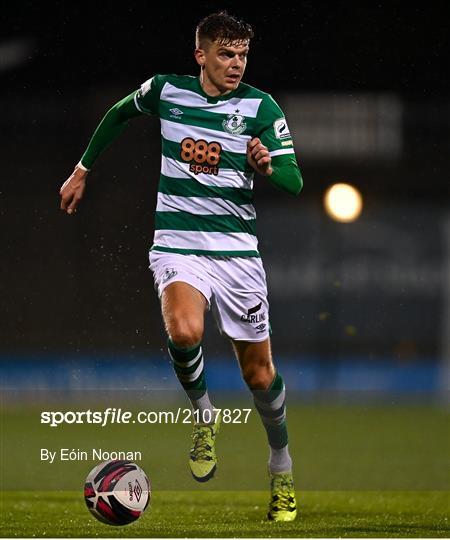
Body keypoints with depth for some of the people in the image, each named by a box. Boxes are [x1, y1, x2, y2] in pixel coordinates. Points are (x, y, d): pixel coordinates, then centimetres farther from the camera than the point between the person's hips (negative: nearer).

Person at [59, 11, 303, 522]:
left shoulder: (260, 107, -3)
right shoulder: (166, 91, 1)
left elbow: (294, 182, -4)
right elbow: (118, 114, 22)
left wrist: (267, 166, -26)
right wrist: (83, 171, 26)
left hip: (237, 249, 1)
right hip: (177, 245, 0)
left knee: (259, 372, 5)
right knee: (184, 333, -31)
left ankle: (281, 468, 30)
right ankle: (203, 415, -1)